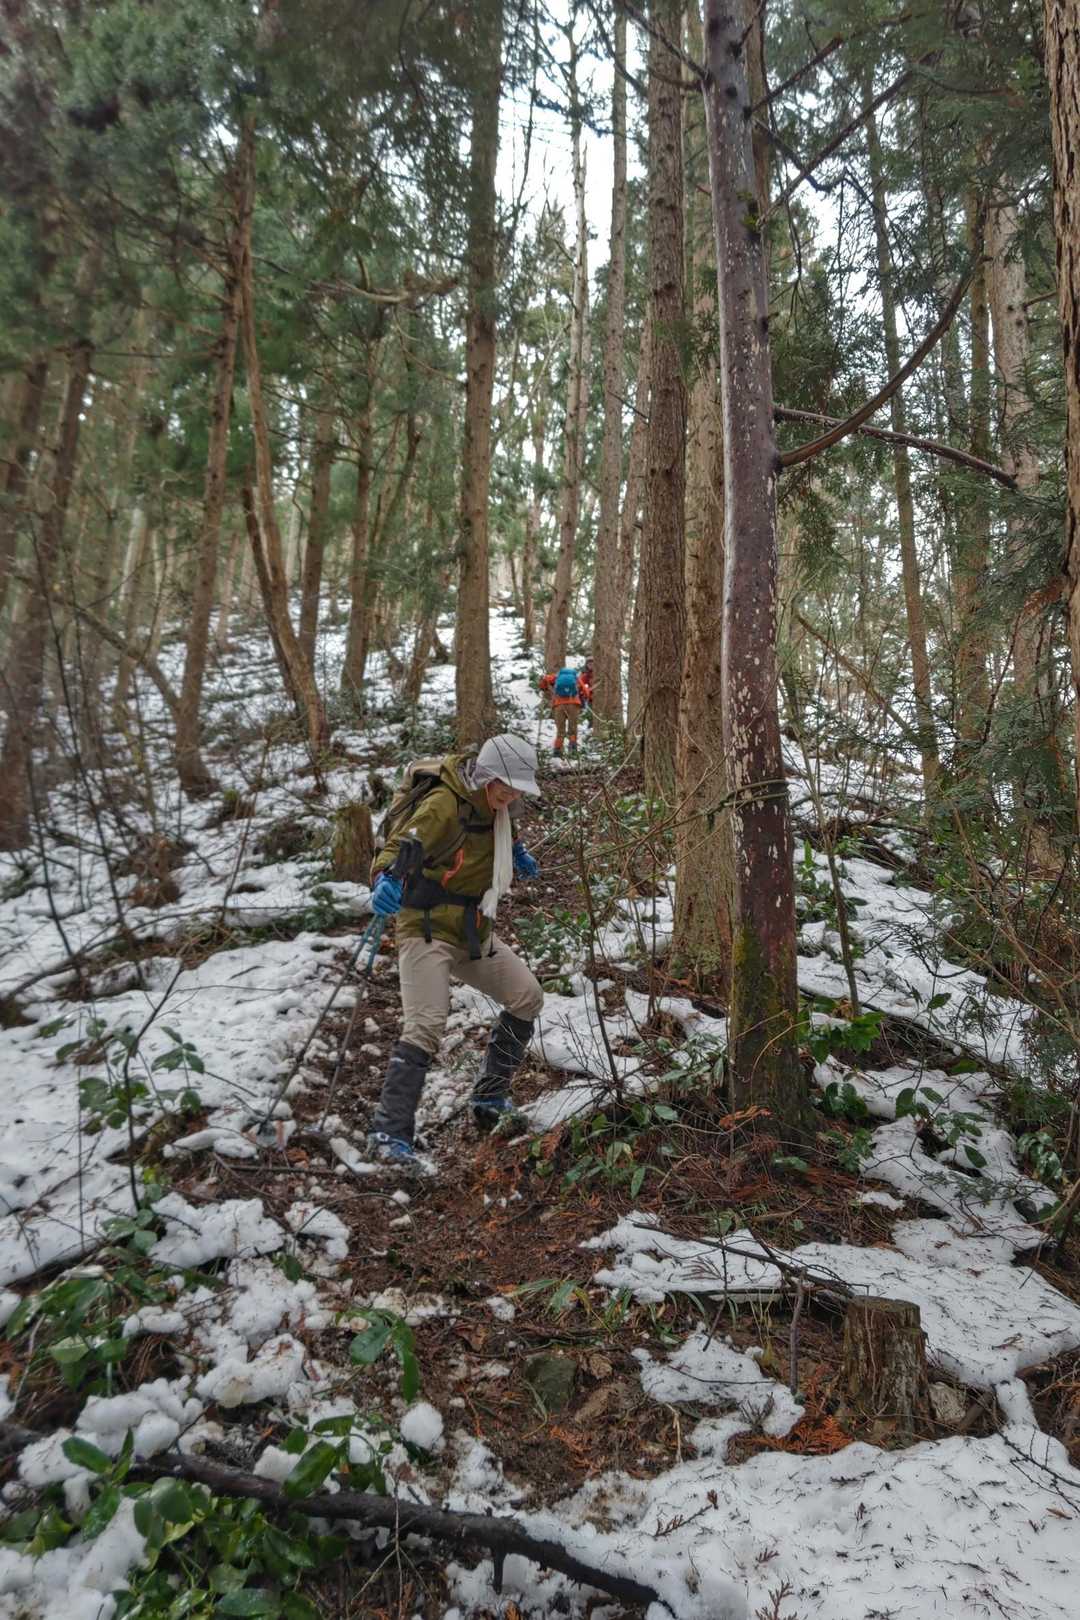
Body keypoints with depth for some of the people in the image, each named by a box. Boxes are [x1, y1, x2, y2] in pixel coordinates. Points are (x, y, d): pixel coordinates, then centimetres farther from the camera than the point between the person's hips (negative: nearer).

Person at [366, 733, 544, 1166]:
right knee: (425, 1025, -20)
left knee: (527, 998, 9)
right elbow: (398, 848, -30)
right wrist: (385, 880, -49)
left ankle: (490, 1098, 22)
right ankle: (389, 1132, -13)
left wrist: (515, 851, 21)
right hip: (428, 930, -9)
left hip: (474, 933, 9)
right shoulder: (444, 806, -20)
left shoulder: (495, 806, 5)